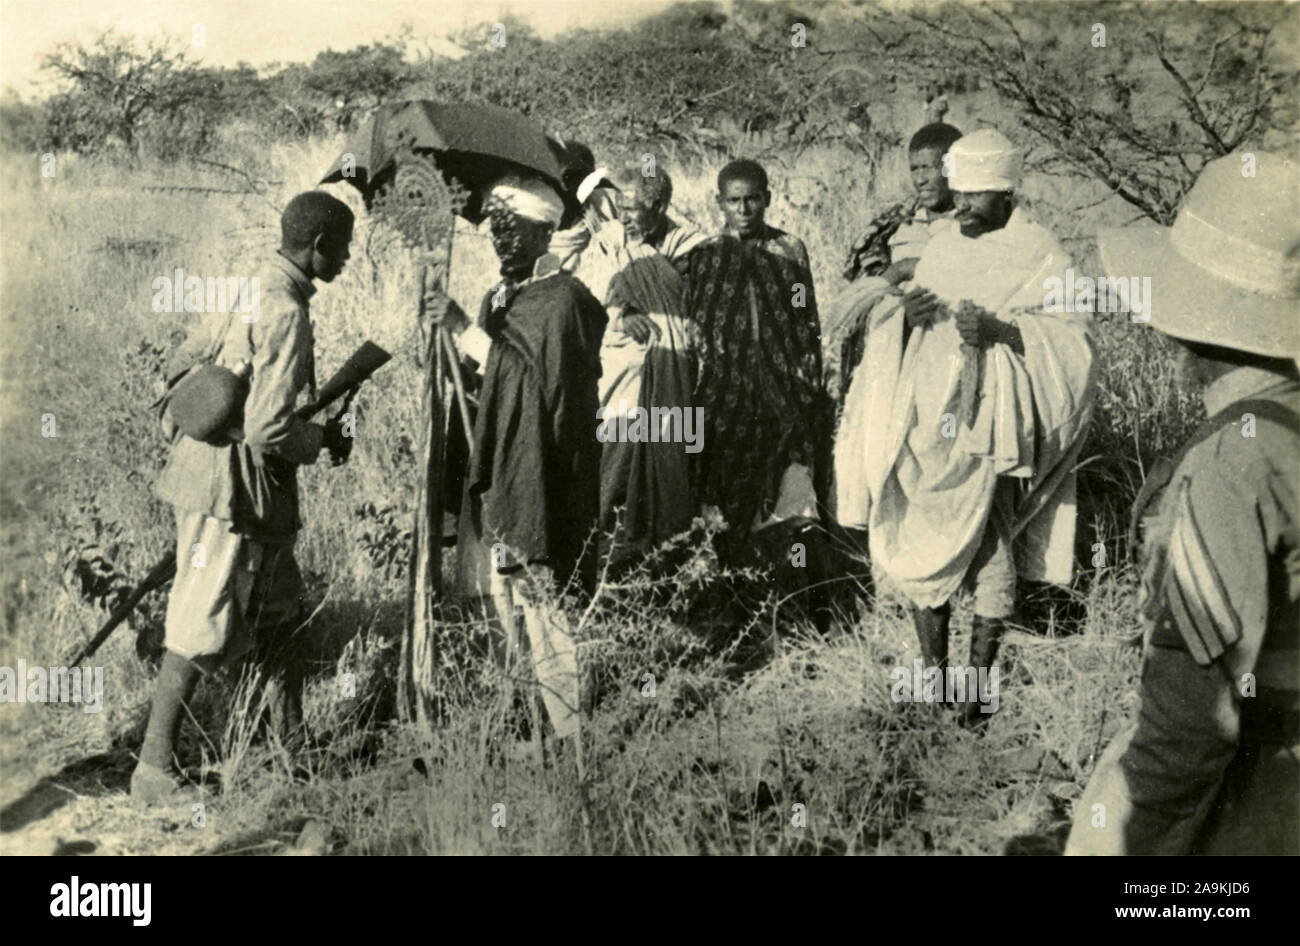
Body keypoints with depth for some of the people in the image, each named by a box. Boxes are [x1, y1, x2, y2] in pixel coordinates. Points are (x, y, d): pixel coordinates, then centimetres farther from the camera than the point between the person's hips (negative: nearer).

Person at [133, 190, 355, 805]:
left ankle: (293, 746, 30)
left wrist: (180, 435, 26)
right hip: (235, 488, -10)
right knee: (201, 632, -2)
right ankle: (153, 772, 7)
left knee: (280, 614, 18)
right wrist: (324, 438, -7)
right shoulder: (286, 313, -20)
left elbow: (182, 366, 17)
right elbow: (268, 430, -25)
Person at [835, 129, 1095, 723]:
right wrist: (902, 312, -7)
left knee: (989, 552, 0)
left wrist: (1002, 332, -23)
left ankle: (979, 681, 14)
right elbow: (885, 333, 18)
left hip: (990, 428, -5)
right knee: (918, 549, 7)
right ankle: (934, 674, 21)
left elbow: (1074, 336, -9)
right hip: (926, 425, 5)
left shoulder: (1041, 258, -2)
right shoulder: (939, 250, 14)